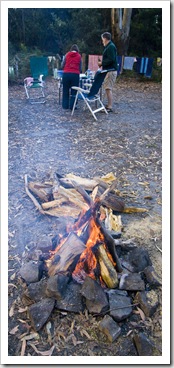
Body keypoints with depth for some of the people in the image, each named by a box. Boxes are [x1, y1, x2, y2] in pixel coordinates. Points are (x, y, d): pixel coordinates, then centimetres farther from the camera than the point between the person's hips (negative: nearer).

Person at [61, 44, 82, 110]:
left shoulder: (67, 55, 10)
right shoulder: (79, 56, 9)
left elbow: (62, 66, 10)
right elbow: (80, 68, 12)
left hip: (66, 74, 1)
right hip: (75, 74, -1)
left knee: (65, 90, 11)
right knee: (73, 91, 4)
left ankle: (65, 105, 15)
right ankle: (72, 106, 3)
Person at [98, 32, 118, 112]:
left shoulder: (111, 47, -12)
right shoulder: (109, 46, 19)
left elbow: (111, 60, -22)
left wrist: (102, 63, -12)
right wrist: (102, 63, 11)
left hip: (111, 71, -11)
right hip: (109, 70, 11)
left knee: (108, 89, -12)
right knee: (108, 88, 13)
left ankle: (109, 107, -12)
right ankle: (109, 105, 19)